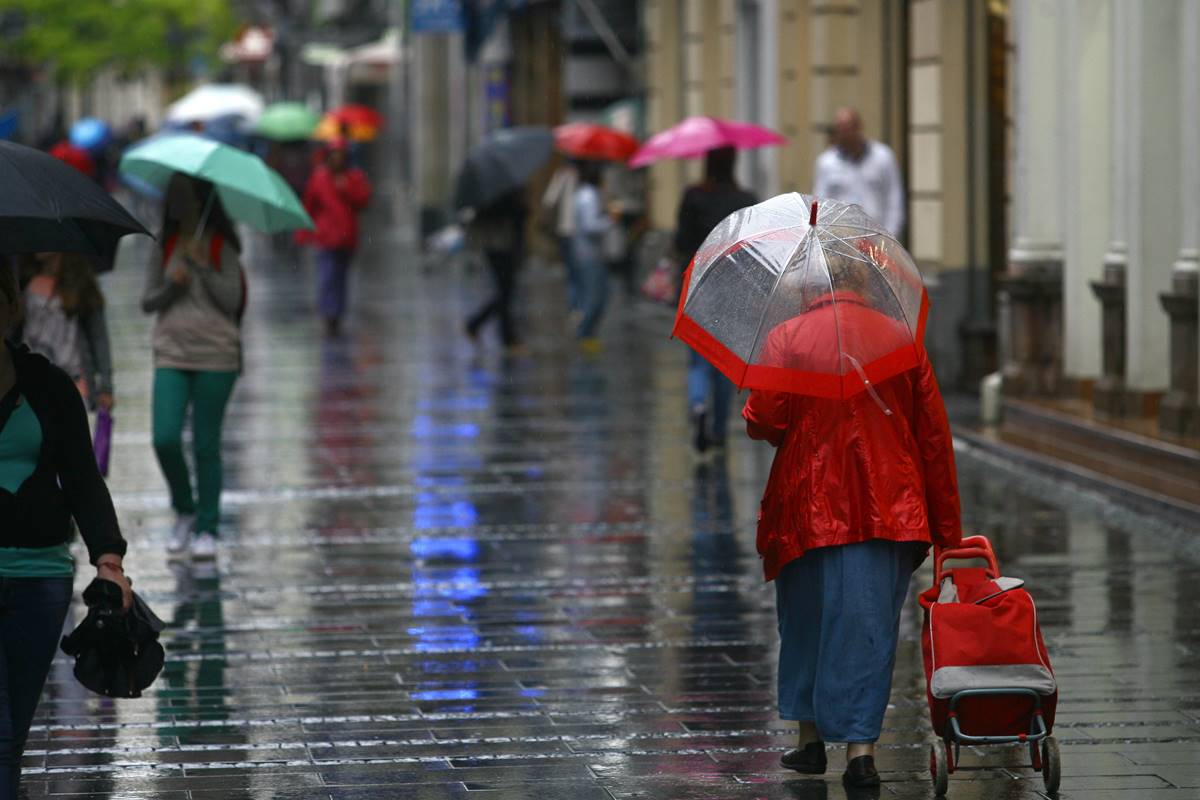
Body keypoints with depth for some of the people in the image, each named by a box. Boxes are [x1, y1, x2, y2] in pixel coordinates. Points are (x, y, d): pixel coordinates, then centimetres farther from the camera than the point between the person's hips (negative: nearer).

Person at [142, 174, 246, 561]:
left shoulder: (222, 247, 1)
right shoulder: (164, 246, 8)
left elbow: (231, 300, -7)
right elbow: (148, 302, 9)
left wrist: (202, 265, -15)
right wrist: (171, 286, -10)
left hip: (216, 355, -2)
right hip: (171, 354, 2)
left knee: (206, 444, 1)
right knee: (165, 439, -11)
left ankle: (207, 529, 11)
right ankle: (184, 511, 14)